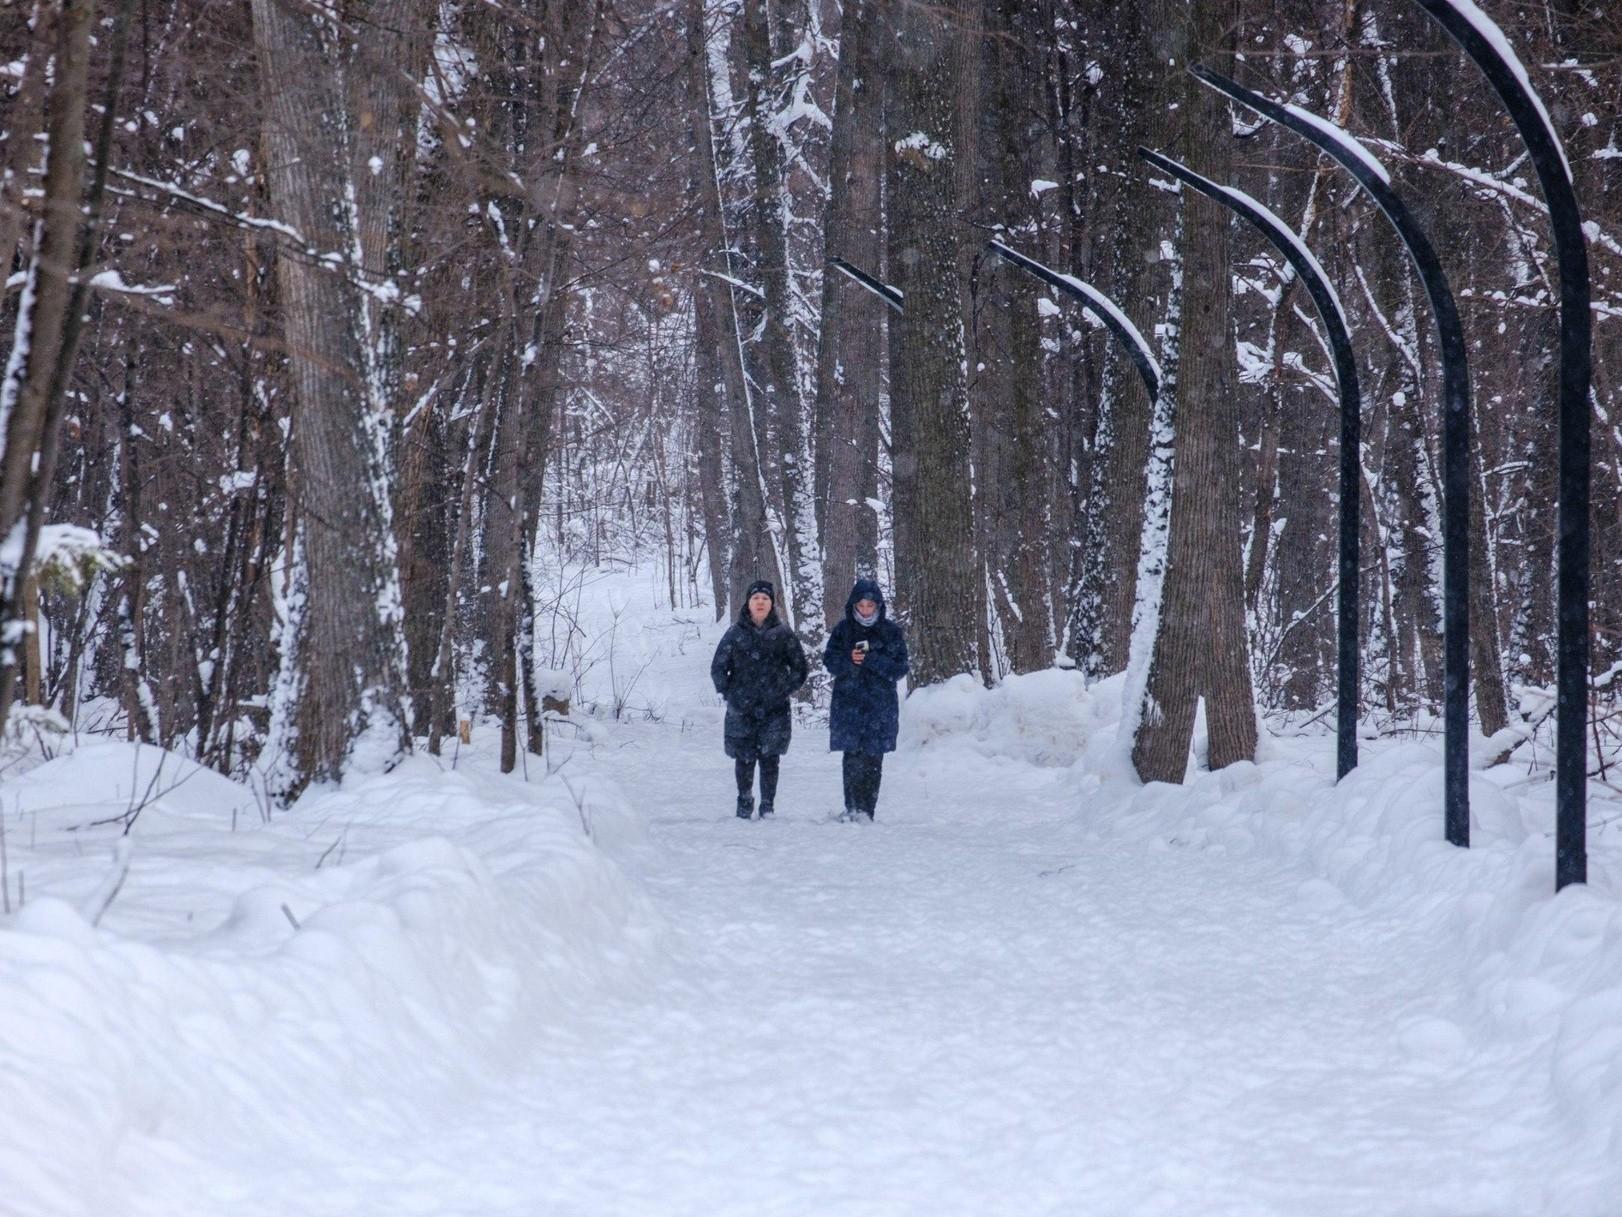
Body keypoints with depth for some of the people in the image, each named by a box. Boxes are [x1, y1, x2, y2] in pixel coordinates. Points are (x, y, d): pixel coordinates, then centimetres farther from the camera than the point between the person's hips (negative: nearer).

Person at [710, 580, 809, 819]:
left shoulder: (783, 634, 3)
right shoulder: (735, 634, 3)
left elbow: (799, 668, 10)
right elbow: (718, 668, 8)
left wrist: (785, 690, 1)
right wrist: (729, 694, 0)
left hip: (774, 710, 0)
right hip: (741, 710, 0)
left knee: (769, 759, -2)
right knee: (744, 759, 3)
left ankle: (768, 807, 6)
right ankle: (744, 805, 19)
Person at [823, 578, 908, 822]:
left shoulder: (891, 632, 2)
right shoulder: (843, 629, 5)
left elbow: (899, 668, -2)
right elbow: (829, 660, 4)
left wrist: (871, 659, -17)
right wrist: (849, 660, -17)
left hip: (880, 704, 0)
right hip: (849, 703, 0)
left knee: (873, 761, -1)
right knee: (853, 758, -7)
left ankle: (867, 811, 4)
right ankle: (852, 808, -4)